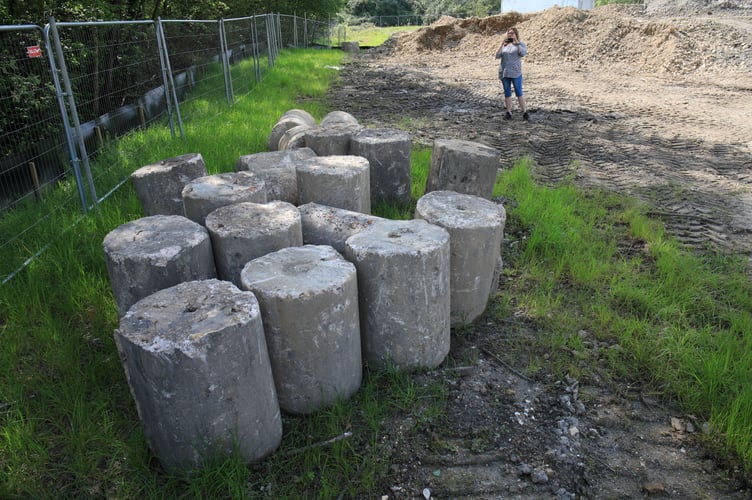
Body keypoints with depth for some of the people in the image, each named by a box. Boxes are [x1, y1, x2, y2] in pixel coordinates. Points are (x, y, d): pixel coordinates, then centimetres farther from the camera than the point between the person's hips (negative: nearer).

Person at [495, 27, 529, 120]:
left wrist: (517, 43, -11)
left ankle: (524, 112, 1)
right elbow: (497, 56, 2)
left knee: (519, 93, -5)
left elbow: (523, 54, -15)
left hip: (516, 73, -3)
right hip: (504, 73, 3)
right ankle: (508, 112, 10)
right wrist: (502, 45, -7)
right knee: (507, 93, 5)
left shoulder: (521, 44, 4)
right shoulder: (504, 45, 14)